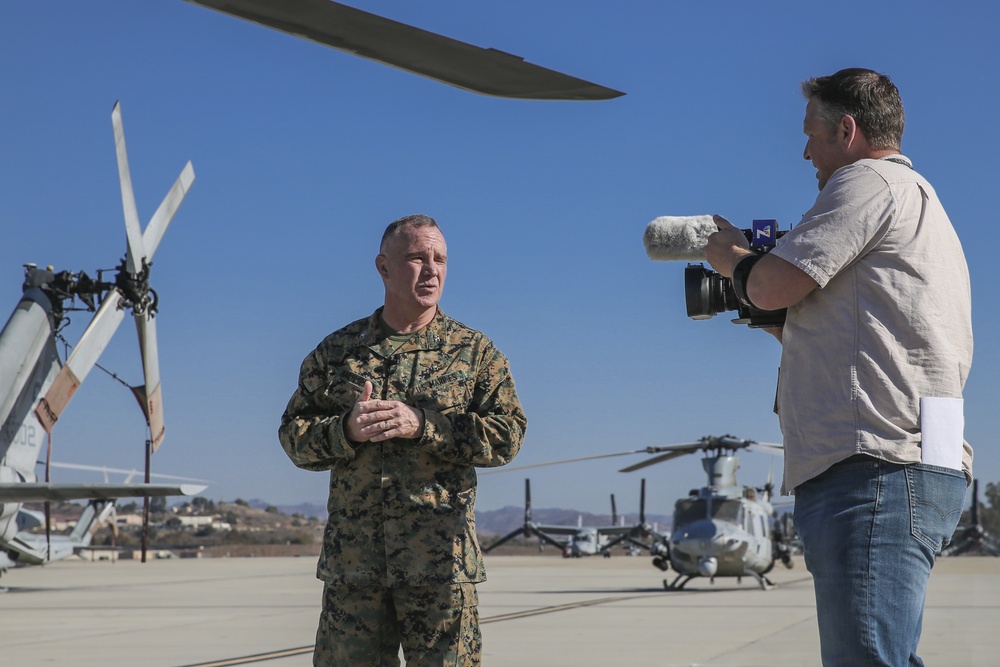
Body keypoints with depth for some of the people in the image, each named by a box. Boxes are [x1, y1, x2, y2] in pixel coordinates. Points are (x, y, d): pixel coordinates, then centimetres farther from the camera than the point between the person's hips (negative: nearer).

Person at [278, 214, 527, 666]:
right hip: (352, 559, 2)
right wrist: (348, 430, -10)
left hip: (441, 561, -1)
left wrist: (422, 425, -14)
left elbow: (507, 434, -2)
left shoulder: (475, 352, 7)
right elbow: (293, 434, 11)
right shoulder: (336, 351, 12)